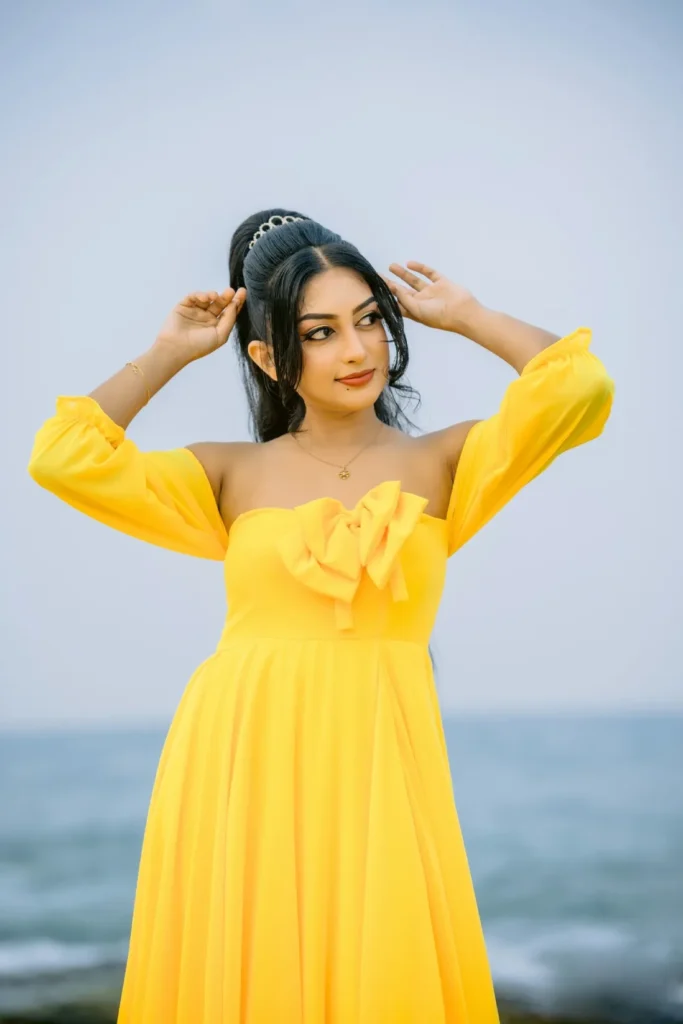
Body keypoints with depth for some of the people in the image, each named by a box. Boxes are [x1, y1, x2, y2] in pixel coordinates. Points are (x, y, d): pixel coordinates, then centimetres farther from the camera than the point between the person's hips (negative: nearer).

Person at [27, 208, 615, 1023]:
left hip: (377, 761, -1)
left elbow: (580, 386, -4)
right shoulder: (233, 476, 10)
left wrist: (465, 317, 9)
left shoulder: (440, 464, 8)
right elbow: (61, 459, 2)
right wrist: (170, 353, 10)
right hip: (240, 763, 1)